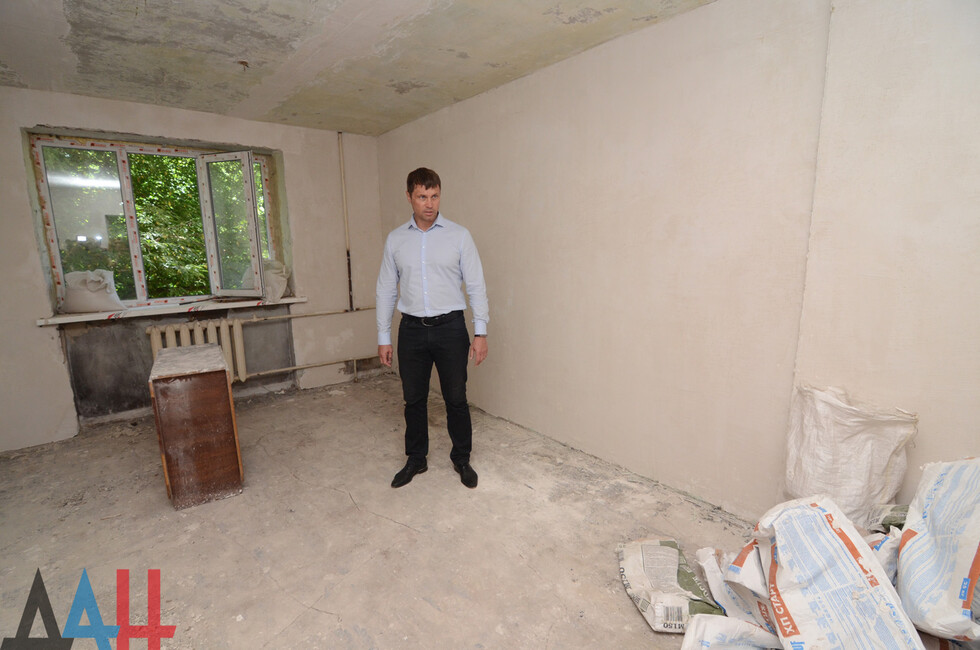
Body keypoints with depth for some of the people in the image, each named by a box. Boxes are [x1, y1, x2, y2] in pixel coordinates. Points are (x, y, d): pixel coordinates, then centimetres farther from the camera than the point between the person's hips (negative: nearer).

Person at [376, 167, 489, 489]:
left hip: (450, 327, -2)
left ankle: (461, 459, 28)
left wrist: (480, 331, -8)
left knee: (456, 399, 6)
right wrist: (383, 337, 6)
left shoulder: (459, 236, -2)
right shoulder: (395, 239, 5)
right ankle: (416, 459, 32)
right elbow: (386, 290, 8)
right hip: (412, 330, 3)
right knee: (413, 399, 13)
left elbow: (476, 285, -2)